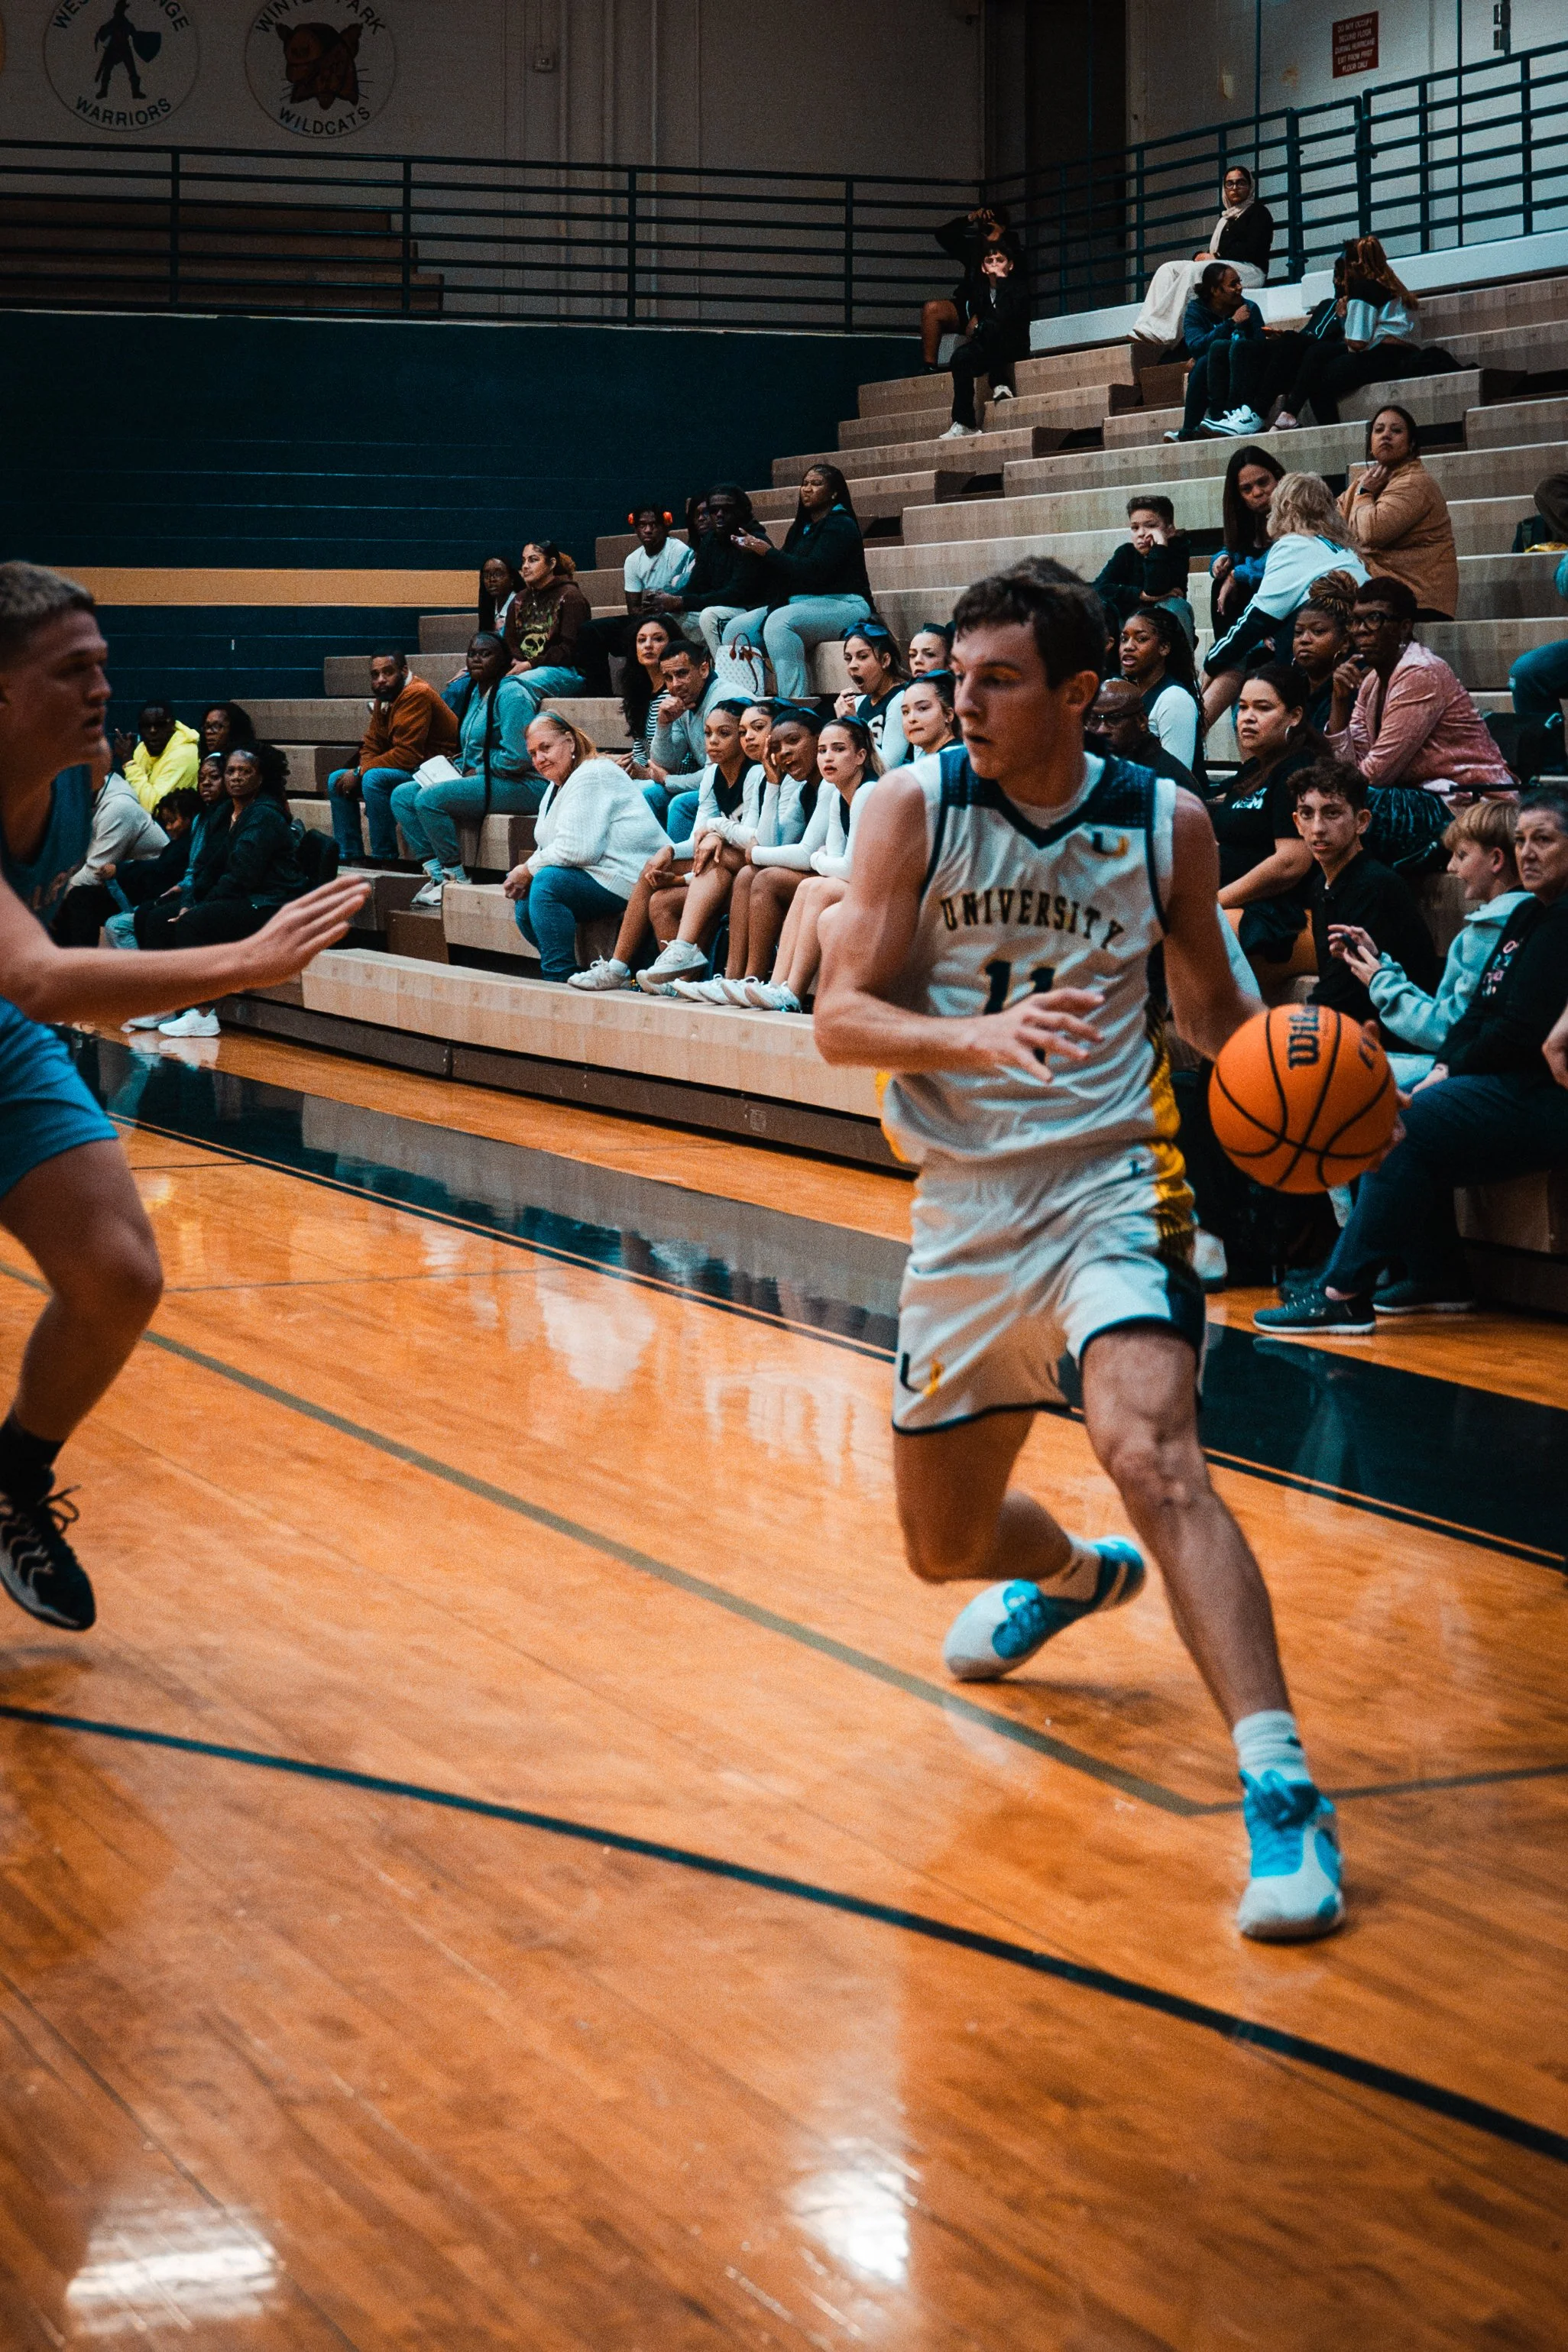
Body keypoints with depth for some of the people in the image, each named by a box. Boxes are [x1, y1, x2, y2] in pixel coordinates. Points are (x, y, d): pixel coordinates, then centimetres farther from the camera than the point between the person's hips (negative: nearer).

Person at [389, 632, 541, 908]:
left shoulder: (511, 694, -13)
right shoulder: (475, 691, 16)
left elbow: (517, 758, -22)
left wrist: (476, 771, -11)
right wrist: (457, 767, 4)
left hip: (518, 786, -10)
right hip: (478, 779, 10)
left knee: (429, 798, -26)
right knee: (402, 795, 0)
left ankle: (455, 876, -16)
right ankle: (437, 872, -11)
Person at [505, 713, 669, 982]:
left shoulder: (590, 776, -15)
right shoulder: (557, 784, 18)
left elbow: (577, 849, -24)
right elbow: (547, 849, 18)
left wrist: (528, 870, -12)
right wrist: (525, 874, -4)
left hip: (631, 881, -11)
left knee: (547, 882, -27)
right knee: (525, 909, 6)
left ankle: (560, 977, -24)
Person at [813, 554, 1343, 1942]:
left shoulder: (1166, 823, -4)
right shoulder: (915, 806, -5)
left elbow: (1210, 1008, 10)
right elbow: (842, 1016, -10)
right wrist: (979, 1035, -29)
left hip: (1113, 1187, -3)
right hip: (966, 1207, 3)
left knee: (1154, 1456, -29)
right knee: (944, 1545, 15)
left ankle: (1282, 1789, -32)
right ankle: (1072, 1575, 52)